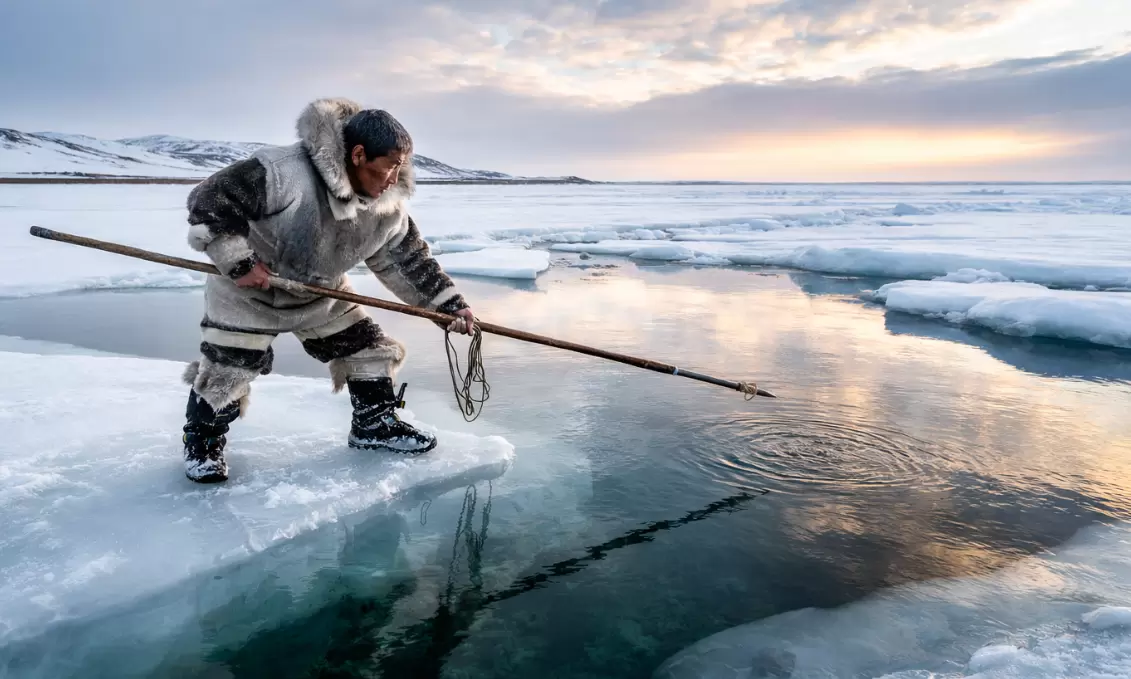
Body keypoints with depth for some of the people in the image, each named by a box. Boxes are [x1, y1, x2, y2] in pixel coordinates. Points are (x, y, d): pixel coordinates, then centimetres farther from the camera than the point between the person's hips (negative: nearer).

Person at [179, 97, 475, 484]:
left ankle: (374, 426, 25)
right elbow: (209, 201, -31)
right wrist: (238, 262, -31)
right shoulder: (281, 172, -35)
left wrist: (451, 306, -12)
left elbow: (409, 262, -6)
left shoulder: (388, 208, -14)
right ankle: (203, 442, 23)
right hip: (248, 294, -5)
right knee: (224, 371, -4)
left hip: (323, 296, 6)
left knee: (372, 352, 5)